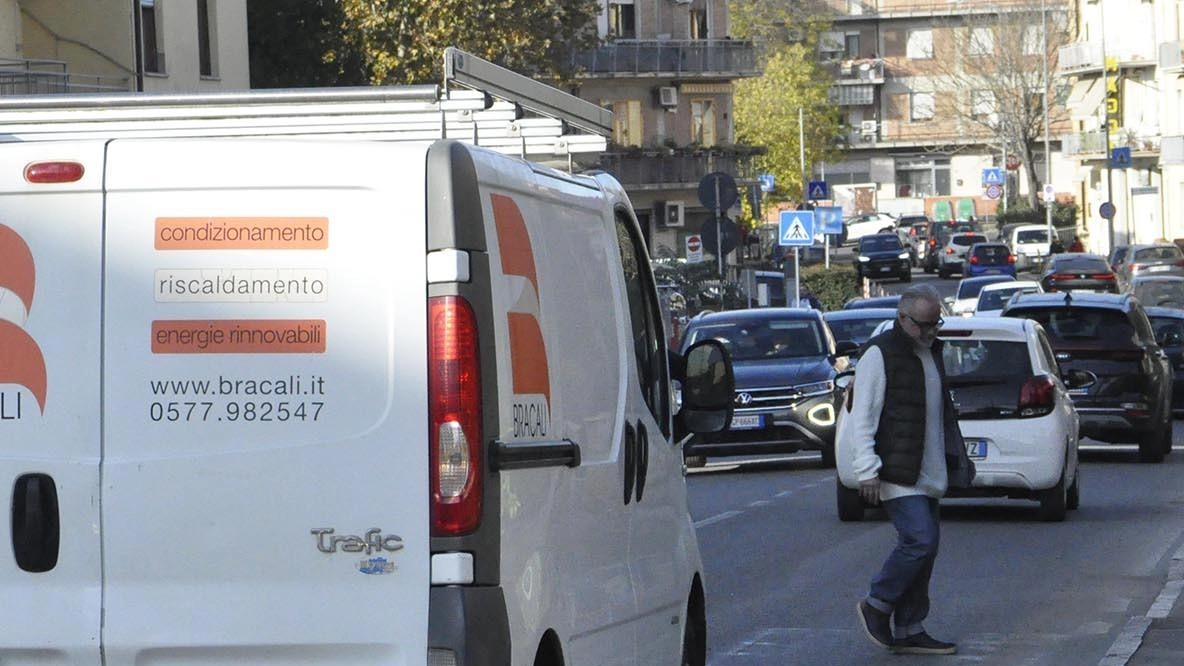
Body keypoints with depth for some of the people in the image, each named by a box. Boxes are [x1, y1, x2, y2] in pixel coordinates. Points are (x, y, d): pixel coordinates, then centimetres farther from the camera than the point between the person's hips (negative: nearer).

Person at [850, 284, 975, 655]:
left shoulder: (931, 353, 18)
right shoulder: (880, 355, -9)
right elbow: (862, 417, -13)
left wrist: (958, 459, 26)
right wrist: (867, 470, -19)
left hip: (927, 474, 9)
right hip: (897, 473, -9)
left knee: (922, 546, 7)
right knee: (921, 539, -18)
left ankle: (908, 632, 12)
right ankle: (876, 606, -1)